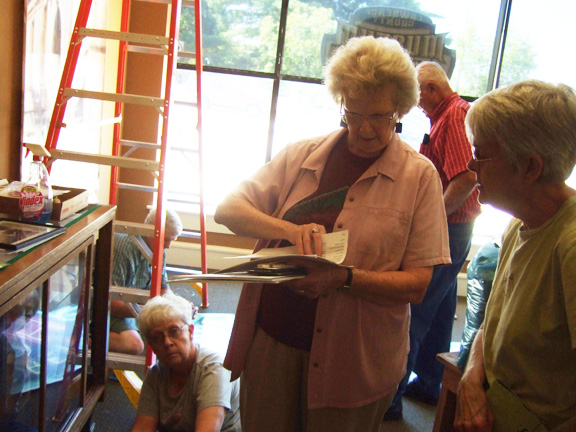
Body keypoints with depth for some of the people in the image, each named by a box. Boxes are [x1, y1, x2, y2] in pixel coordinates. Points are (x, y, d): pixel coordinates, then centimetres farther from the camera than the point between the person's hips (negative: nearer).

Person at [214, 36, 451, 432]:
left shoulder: (419, 175, -4)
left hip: (351, 358, -2)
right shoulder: (302, 155, 4)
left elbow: (418, 284, -8)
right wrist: (289, 229, -19)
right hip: (270, 339, 3)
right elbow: (227, 209, -1)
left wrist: (345, 278, -25)